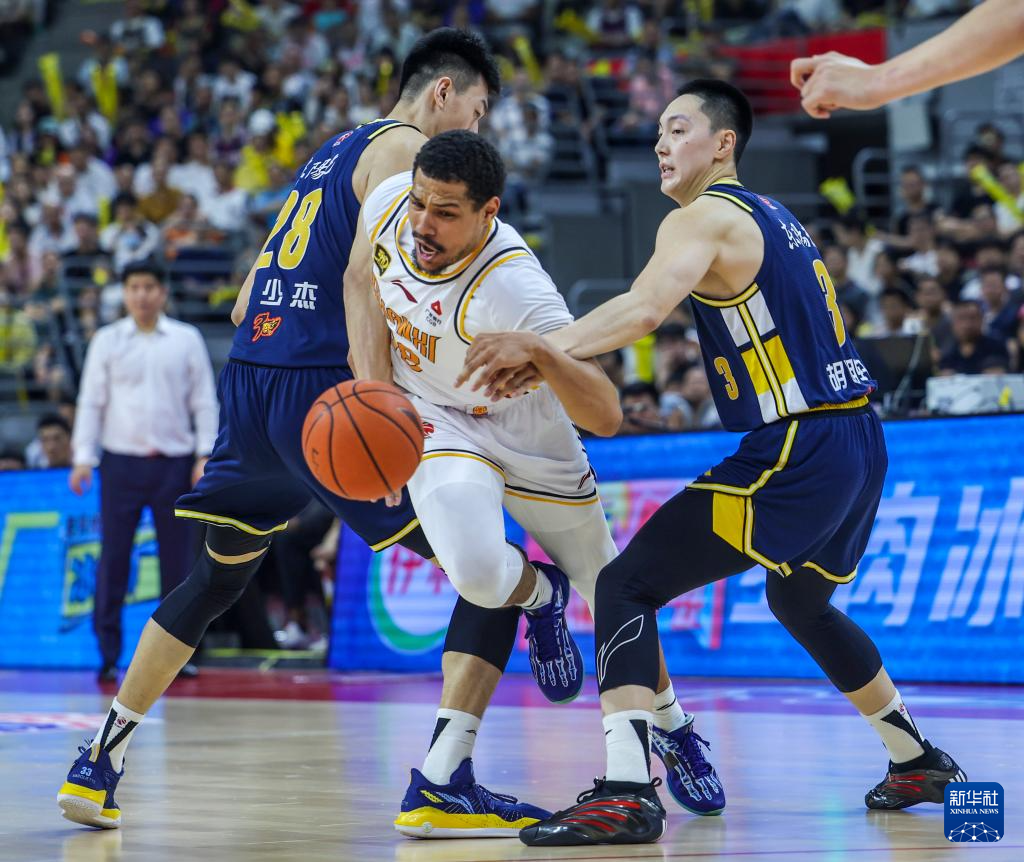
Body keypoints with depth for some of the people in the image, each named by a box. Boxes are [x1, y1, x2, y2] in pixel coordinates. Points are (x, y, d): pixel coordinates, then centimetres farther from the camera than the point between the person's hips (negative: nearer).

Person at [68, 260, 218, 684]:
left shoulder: (187, 340, 6)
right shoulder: (106, 341, 5)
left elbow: (204, 402, 6)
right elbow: (91, 402, 4)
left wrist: (205, 455, -2)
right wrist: (83, 458, -4)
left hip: (174, 463, 0)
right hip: (121, 461, 0)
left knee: (176, 560, 2)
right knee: (113, 558, -3)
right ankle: (108, 656, 1)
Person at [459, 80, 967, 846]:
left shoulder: (703, 219, -8)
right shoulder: (774, 217, 21)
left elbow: (644, 309, -26)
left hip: (796, 455, -9)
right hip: (859, 444, 9)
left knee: (626, 585, -11)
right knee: (802, 603, 34)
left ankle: (627, 793, -25)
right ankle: (918, 761, 43)